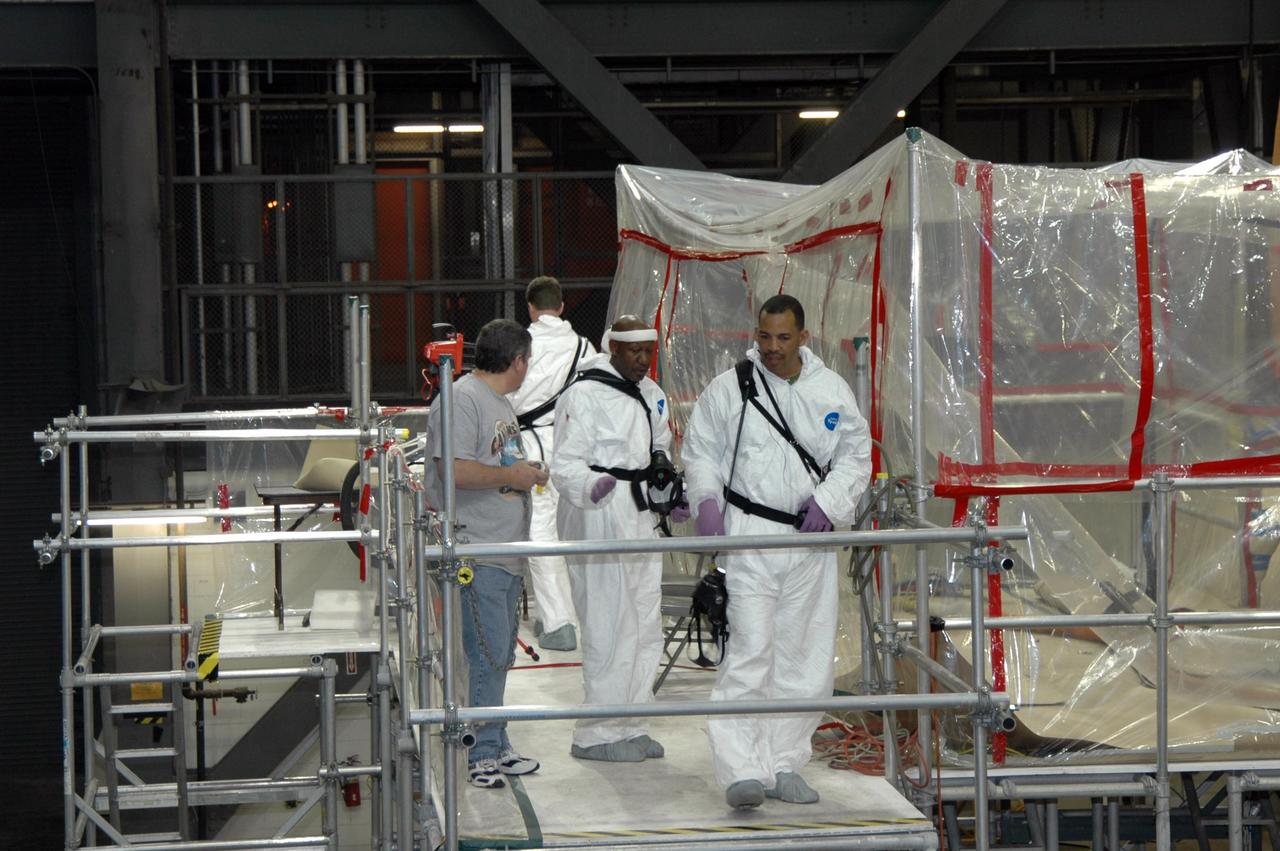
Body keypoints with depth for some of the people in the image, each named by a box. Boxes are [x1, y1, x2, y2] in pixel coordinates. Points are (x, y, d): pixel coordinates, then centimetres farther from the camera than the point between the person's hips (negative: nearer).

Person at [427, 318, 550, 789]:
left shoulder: (502, 403, 20)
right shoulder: (462, 399, -13)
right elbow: (451, 469, -23)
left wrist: (527, 475, 15)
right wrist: (510, 476, -15)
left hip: (507, 552, 10)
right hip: (478, 555, -10)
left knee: (500, 656, 15)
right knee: (488, 658, -9)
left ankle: (496, 747, 23)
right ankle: (484, 754, -3)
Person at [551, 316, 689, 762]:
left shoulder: (651, 395, 16)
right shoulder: (584, 395, -11)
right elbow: (564, 464, -17)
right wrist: (591, 486, -37)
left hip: (642, 520, 9)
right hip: (598, 521, -9)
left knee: (646, 628, 13)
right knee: (611, 629, -10)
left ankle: (630, 726, 24)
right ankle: (596, 734, -1)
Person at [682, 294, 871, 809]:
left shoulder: (832, 391, 7)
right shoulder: (728, 388, 1)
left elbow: (856, 456, 13)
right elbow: (699, 450, 9)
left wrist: (828, 501, -3)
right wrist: (706, 501, -7)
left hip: (811, 540, 4)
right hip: (748, 534, -4)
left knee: (805, 656, 7)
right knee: (750, 649, -13)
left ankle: (784, 765, 17)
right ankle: (740, 770, -14)